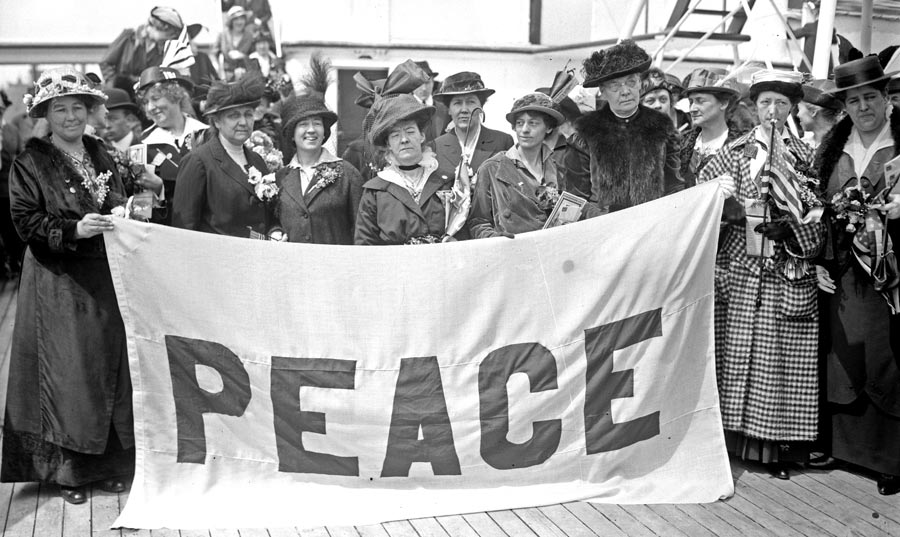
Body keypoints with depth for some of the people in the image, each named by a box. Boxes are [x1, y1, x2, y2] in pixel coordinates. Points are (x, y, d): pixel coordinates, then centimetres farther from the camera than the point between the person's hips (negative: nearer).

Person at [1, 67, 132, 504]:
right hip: (58, 285, -5)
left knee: (109, 368, 6)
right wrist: (73, 230, -21)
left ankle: (107, 464, 17)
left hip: (105, 281, 5)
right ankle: (66, 470, 10)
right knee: (65, 374, -2)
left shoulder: (101, 155, 12)